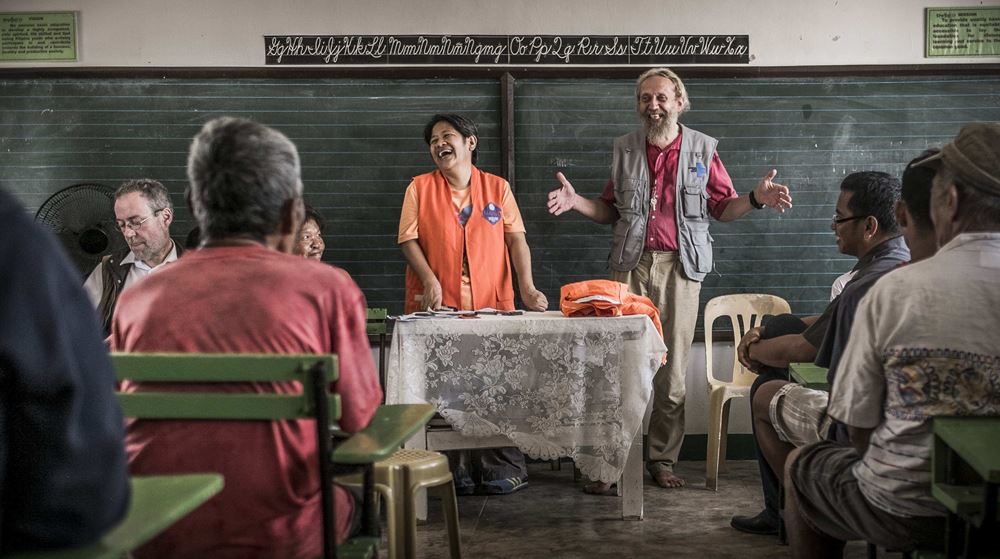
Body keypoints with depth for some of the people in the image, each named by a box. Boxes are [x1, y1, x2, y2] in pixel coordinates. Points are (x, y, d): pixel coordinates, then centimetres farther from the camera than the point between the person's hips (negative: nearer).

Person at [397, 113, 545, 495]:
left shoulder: (497, 187, 11)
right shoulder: (420, 188, 9)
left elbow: (516, 239, 5)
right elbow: (408, 239, 3)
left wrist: (527, 287, -8)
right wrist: (429, 279, -13)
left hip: (492, 305, 1)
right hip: (438, 306, 0)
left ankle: (501, 469, 6)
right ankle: (458, 470, 7)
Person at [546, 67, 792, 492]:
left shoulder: (701, 149, 8)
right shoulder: (625, 150, 13)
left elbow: (723, 207, 8)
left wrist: (755, 199, -10)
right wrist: (576, 201, 1)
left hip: (679, 267, -1)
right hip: (631, 266, 1)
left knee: (672, 369, 2)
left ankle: (663, 460, 14)